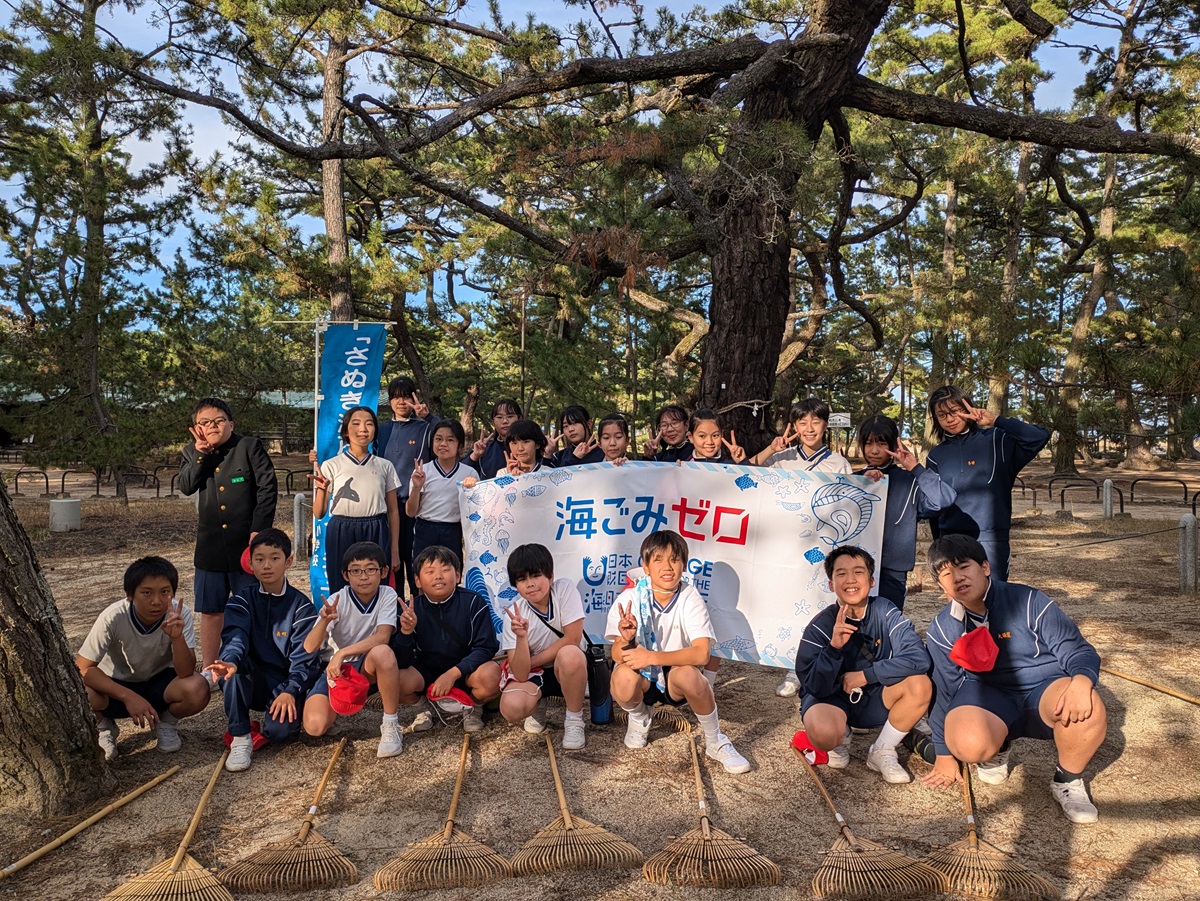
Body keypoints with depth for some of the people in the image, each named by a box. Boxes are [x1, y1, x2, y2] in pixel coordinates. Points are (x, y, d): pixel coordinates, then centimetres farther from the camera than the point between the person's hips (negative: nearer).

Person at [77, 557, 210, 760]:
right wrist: (129, 697, -34)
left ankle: (166, 721, 4)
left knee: (197, 690, -31)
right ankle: (104, 726, 3)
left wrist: (177, 637, -45)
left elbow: (186, 673, -26)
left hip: (159, 683, 1)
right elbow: (83, 668, -24)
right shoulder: (113, 617, -26)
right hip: (116, 686, 0)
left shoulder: (180, 615, -24)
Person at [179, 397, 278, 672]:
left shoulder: (250, 446, -3)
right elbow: (185, 487, -4)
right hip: (210, 545, 4)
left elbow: (268, 487, -7)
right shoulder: (193, 453, 10)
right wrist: (201, 454, -14)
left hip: (247, 543, -4)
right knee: (210, 611, 12)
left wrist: (259, 529, -13)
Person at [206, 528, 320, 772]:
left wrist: (290, 691, -26)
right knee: (233, 666, -30)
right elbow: (234, 638, -19)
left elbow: (304, 656, -10)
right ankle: (240, 739, -19)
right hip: (253, 682, 2)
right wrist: (230, 661, -42)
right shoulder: (242, 601, 1)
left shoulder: (301, 606, -4)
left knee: (280, 729, -30)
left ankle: (269, 721, 9)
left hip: (287, 685, -2)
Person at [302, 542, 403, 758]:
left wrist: (342, 653, -36)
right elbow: (308, 648, -21)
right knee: (314, 726, -23)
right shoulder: (337, 601, -14)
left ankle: (391, 723, -18)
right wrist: (324, 621, -41)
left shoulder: (387, 595, -13)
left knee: (382, 652, -36)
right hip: (333, 668, 1)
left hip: (367, 667, -1)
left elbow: (382, 637, -27)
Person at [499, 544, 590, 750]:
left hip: (570, 669, -1)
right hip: (533, 673, 1)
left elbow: (572, 638, -21)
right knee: (511, 708, -29)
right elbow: (521, 675, -21)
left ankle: (574, 720, -11)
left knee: (569, 654, -36)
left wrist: (531, 661, -15)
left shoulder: (565, 589, -18)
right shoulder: (513, 615, -16)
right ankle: (538, 705, 10)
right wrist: (521, 636, -38)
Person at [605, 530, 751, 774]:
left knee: (689, 673, -34)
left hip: (675, 677, 0)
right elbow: (617, 655, -18)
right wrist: (627, 639, -42)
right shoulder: (630, 598, -16)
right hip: (641, 678, 1)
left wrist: (652, 657, -35)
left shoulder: (690, 598, -16)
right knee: (624, 676, -33)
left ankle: (715, 742, -7)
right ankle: (639, 718, 5)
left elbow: (702, 653, -26)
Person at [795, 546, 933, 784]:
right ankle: (842, 738, 5)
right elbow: (815, 687, -21)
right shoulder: (820, 626, -18)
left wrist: (864, 675, -24)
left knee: (920, 684, -25)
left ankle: (882, 752, -3)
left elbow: (918, 659, -25)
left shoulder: (884, 612, -13)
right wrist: (834, 647, -36)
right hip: (830, 698, -3)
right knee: (823, 734, -36)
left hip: (873, 700, 3)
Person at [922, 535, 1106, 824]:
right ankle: (996, 750, 8)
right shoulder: (941, 630, -1)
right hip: (987, 695, 1)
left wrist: (1081, 681, -33)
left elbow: (1078, 650, -7)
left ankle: (1068, 781, -3)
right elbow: (944, 692, 8)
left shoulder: (1028, 602, -10)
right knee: (968, 743, -33)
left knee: (1087, 709, -35)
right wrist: (944, 755, 11)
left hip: (1044, 690, -1)